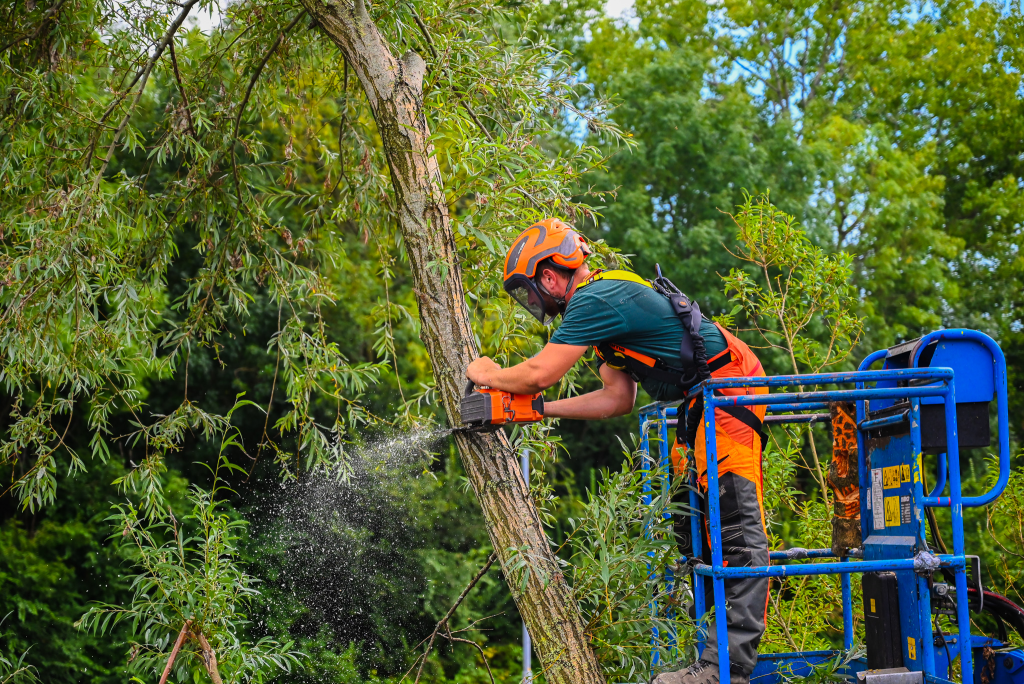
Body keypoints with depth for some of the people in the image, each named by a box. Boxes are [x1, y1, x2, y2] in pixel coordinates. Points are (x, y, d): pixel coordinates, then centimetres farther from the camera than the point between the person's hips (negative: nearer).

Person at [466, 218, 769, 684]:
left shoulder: (594, 300, -15)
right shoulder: (607, 299, 19)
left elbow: (539, 373, -16)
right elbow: (617, 399, 18)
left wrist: (489, 375, 4)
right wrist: (540, 409, 15)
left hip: (730, 384, -11)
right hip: (703, 400, 11)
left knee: (736, 529, -17)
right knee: (690, 517, 12)